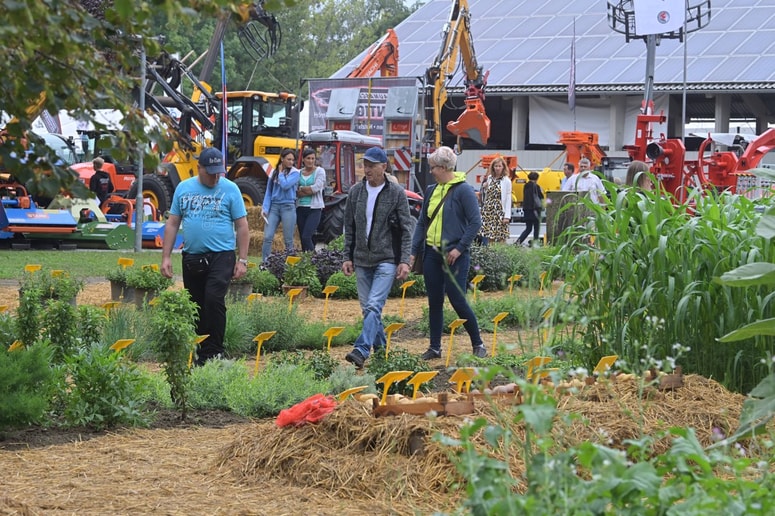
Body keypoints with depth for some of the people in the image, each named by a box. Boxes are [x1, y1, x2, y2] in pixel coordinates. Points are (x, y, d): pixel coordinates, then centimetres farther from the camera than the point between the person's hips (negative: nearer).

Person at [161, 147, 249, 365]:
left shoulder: (230, 189, 0)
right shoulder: (183, 188, 9)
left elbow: (242, 226, 0)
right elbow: (172, 224, 11)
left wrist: (242, 260, -6)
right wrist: (166, 257, 5)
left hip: (221, 256, -4)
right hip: (191, 257, 4)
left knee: (214, 300, -19)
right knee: (196, 306, 8)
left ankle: (213, 353, -12)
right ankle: (201, 353, 18)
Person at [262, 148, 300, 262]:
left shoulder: (295, 172, -1)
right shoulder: (274, 172, 10)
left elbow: (285, 185, -17)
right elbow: (269, 191, 11)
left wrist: (281, 173, -1)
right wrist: (265, 208, 1)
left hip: (288, 207, -3)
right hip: (274, 206, 3)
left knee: (288, 239, 0)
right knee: (267, 237, -5)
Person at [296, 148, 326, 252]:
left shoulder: (319, 171, 0)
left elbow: (317, 187, -13)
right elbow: (295, 192, 0)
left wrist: (301, 189, -4)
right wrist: (309, 190, -12)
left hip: (314, 209, -4)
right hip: (300, 208, 4)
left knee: (306, 237, -16)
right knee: (302, 238, 6)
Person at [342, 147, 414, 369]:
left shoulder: (397, 193, -4)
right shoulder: (356, 192, 7)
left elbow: (406, 229, -3)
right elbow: (349, 227, 13)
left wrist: (404, 261, -10)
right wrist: (348, 257, 8)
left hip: (387, 260, -5)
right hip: (362, 259, 5)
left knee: (375, 305, -16)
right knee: (367, 308, 8)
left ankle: (361, 350, -23)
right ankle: (380, 348, 23)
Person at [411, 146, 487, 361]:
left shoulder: (463, 190, -9)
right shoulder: (431, 191, 10)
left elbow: (475, 222, -11)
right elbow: (422, 223, 15)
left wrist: (460, 248, -15)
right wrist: (414, 252, 9)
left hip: (454, 256, -6)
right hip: (432, 253, 6)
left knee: (457, 300, -6)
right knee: (434, 302, 9)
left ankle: (478, 344, 8)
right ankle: (435, 347, 17)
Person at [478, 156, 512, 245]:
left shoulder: (506, 181, -3)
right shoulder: (489, 178, 12)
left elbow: (508, 199, -6)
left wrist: (507, 216, -11)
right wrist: (484, 187, -1)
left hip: (499, 211, -5)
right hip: (488, 211, 5)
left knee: (500, 237, -5)